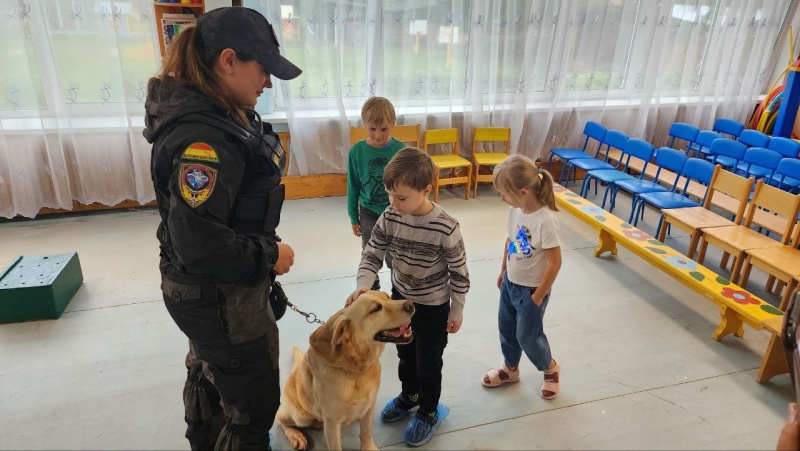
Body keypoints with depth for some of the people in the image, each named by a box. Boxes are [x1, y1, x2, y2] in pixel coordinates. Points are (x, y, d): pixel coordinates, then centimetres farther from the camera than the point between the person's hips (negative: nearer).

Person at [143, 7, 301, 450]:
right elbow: (199, 245, -32)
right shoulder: (202, 138, -30)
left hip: (207, 291, 10)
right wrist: (268, 257, -18)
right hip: (220, 297, -10)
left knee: (209, 376, 30)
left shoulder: (224, 113, -1)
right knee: (254, 401, 8)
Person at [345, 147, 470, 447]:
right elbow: (372, 255, -7)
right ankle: (409, 396, 52)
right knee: (405, 354, 25)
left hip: (433, 306, -4)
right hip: (401, 297, 5)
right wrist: (363, 285, -24)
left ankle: (429, 413, 38)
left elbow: (460, 274, -16)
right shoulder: (389, 218, -16)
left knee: (428, 362, 14)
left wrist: (457, 312, -8)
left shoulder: (446, 228, -28)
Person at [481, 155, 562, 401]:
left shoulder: (546, 220, -30)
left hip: (531, 289, -7)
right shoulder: (516, 210, -9)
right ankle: (511, 369, 44)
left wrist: (538, 297, -16)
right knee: (506, 327, 21)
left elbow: (555, 262, -23)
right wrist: (503, 272, 16)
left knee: (527, 335, 10)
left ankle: (551, 368, 39)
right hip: (511, 283, 7)